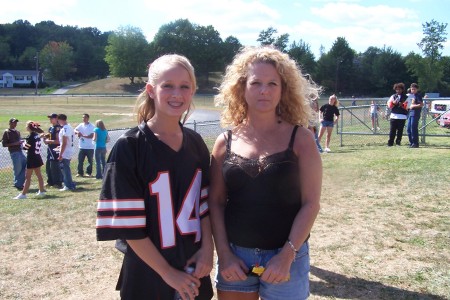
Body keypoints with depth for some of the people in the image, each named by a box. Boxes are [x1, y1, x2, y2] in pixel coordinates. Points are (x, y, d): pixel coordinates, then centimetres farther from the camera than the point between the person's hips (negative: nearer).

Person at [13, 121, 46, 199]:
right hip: (37, 157, 8)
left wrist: (24, 143, 5)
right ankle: (41, 191, 22)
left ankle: (23, 194, -1)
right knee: (39, 175, 15)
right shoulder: (37, 135, 5)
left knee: (27, 177, -4)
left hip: (31, 159, -8)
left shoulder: (30, 137, -17)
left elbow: (25, 147, -13)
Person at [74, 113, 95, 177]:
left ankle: (89, 172, 14)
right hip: (82, 146, 3)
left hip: (90, 147, -3)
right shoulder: (81, 125, 8)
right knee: (80, 160, 3)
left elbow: (92, 136, -12)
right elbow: (75, 130, 1)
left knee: (90, 161, 4)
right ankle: (80, 172, 11)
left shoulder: (91, 126, -5)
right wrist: (77, 132, -22)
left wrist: (83, 136, -22)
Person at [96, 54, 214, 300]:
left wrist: (207, 248, -5)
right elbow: (128, 225, -15)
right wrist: (167, 272, -14)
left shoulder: (196, 143, 2)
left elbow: (204, 203, 7)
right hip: (149, 276, -4)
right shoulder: (129, 147, -14)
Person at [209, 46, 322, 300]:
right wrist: (223, 254, -6)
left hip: (286, 256, -2)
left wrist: (287, 255, -14)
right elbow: (216, 202, 2)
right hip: (235, 256, 2)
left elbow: (310, 203, -8)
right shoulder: (226, 142, 0)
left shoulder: (300, 138, -6)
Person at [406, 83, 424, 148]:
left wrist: (413, 106, -13)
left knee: (414, 129, -7)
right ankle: (411, 143, 18)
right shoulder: (410, 95, 17)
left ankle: (415, 143, -1)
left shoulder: (418, 95, -7)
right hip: (410, 113, 9)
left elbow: (421, 104, -16)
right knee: (408, 129, 10)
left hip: (415, 114, -9)